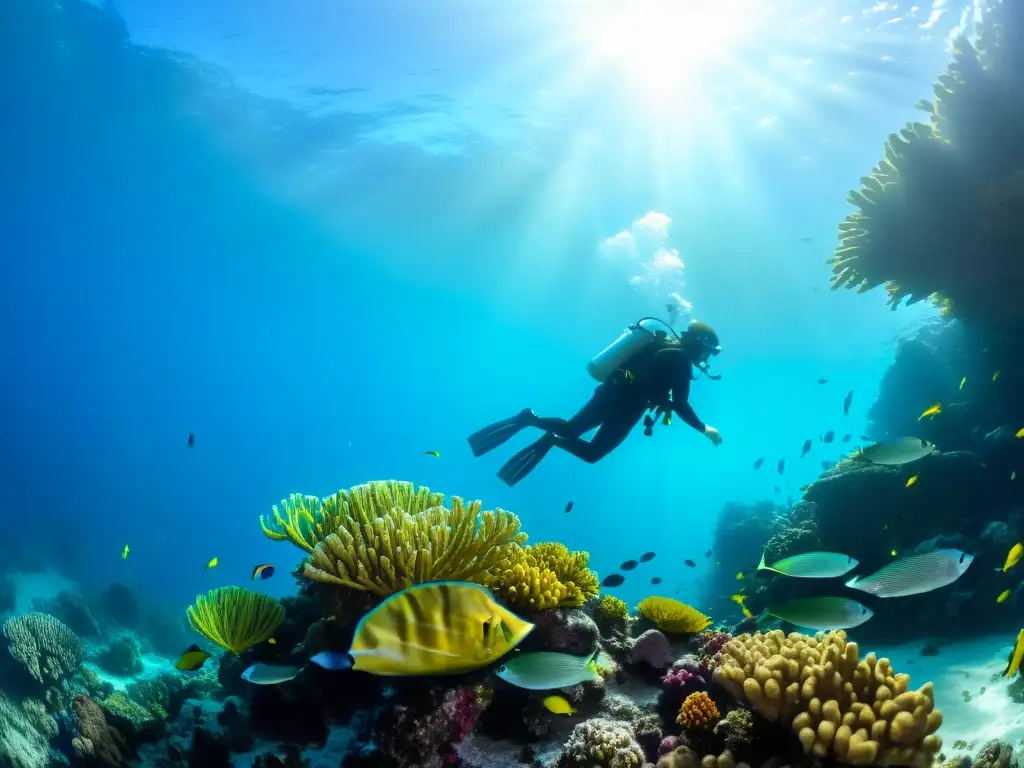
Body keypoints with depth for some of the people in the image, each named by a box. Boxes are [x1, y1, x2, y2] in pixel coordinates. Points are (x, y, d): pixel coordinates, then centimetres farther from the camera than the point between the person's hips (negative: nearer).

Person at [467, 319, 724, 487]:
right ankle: (552, 439, -22)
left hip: (611, 390, 8)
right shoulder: (681, 360, -7)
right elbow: (680, 405, -12)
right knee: (592, 452, 2)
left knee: (569, 430, 17)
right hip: (626, 405, -8)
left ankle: (529, 418, -7)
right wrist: (704, 429, -4)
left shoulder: (664, 345, 18)